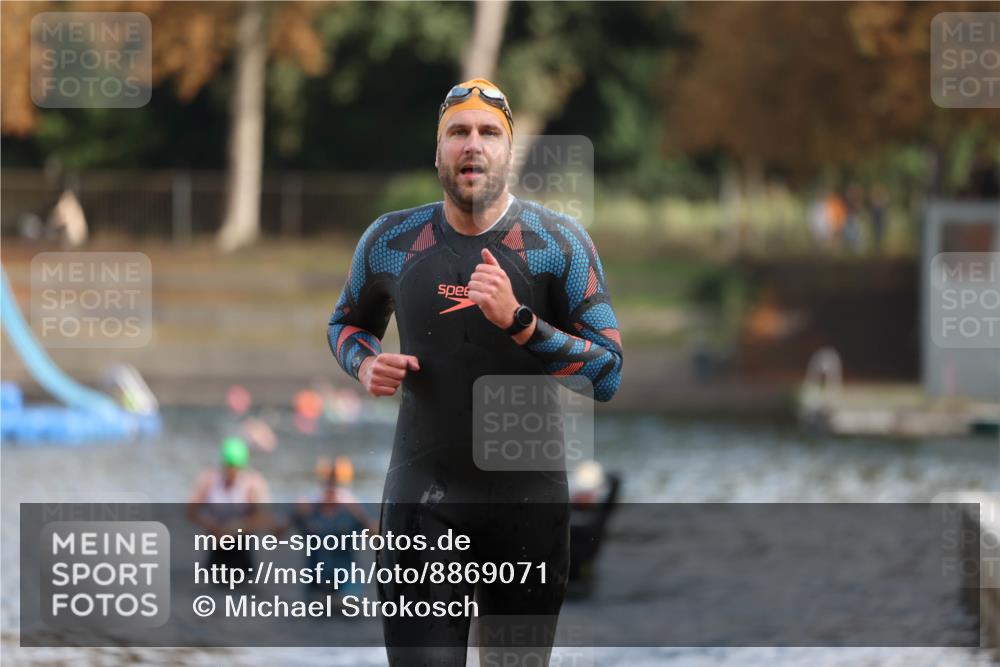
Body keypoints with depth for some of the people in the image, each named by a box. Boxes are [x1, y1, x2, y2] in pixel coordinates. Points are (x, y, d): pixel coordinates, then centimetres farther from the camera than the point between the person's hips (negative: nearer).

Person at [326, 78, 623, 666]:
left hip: (529, 501, 0)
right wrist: (366, 363, -2)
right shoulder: (392, 242, 2)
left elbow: (608, 375, -10)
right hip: (423, 500, 1)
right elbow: (347, 323, 22)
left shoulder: (558, 241, -5)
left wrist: (518, 321, -24)